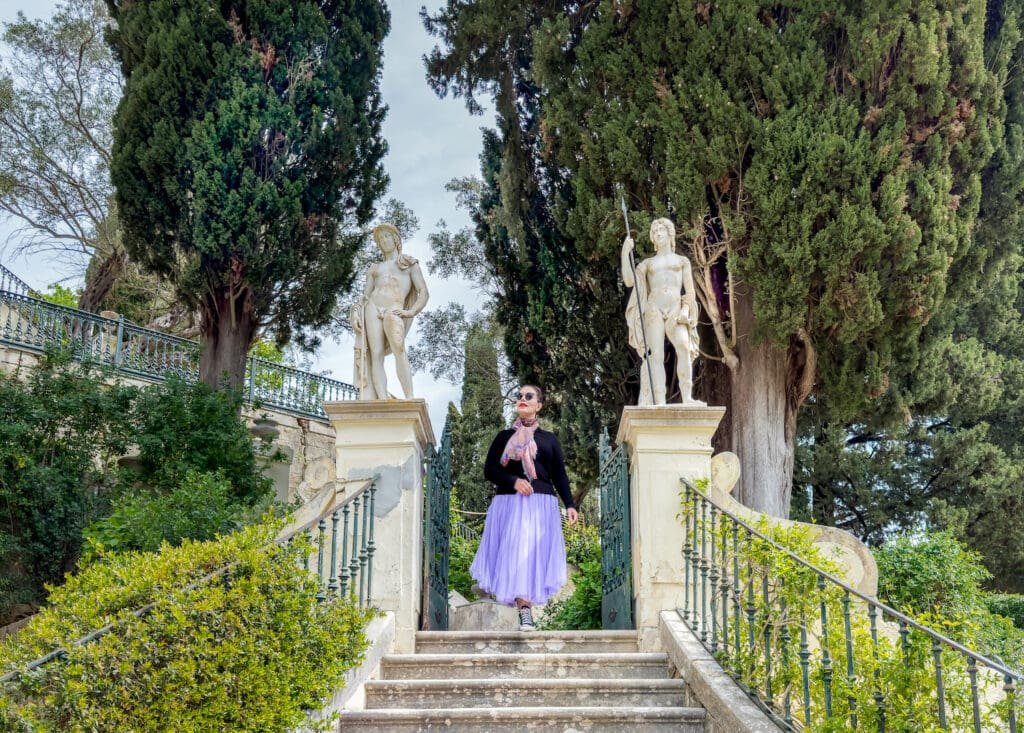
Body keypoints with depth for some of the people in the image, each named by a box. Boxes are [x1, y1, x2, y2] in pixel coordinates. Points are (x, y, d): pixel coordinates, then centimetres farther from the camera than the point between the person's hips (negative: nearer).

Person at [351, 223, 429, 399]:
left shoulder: (411, 264, 20)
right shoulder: (374, 269, 27)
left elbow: (424, 292, 9)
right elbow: (365, 297, 20)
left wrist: (411, 311, -9)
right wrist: (356, 314, -1)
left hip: (394, 311, -3)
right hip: (373, 309, 3)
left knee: (399, 350, -31)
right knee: (376, 355, -16)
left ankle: (410, 398, -37)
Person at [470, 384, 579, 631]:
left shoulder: (549, 439, 13)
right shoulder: (504, 437, 12)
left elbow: (560, 475, 11)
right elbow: (489, 470, 5)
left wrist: (570, 504, 0)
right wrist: (513, 481, -11)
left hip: (541, 505, 1)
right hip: (509, 503, 0)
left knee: (534, 553, -6)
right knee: (514, 553, -9)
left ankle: (526, 605, -3)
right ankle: (524, 611, -11)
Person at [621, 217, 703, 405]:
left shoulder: (682, 261, 21)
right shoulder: (647, 263, 22)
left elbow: (690, 291, 13)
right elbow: (629, 281, 7)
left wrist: (685, 309, -6)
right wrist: (625, 253, 1)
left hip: (675, 308, -1)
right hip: (654, 308, 1)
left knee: (684, 347, -27)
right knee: (655, 355, -13)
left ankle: (687, 397, -31)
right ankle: (659, 402, -20)